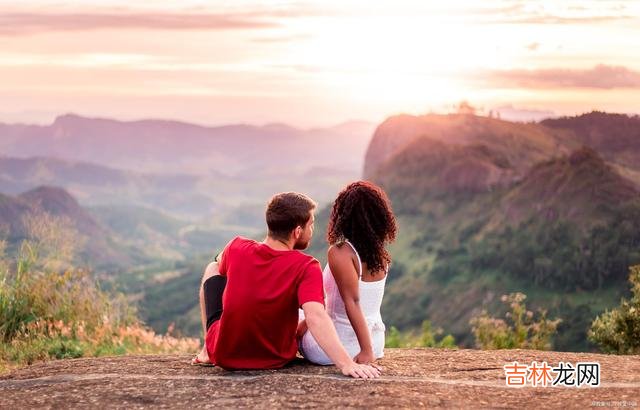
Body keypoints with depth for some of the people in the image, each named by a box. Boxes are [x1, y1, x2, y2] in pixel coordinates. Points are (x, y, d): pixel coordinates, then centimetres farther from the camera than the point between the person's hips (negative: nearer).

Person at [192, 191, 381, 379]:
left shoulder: (236, 248, -13)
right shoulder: (307, 268, -22)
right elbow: (315, 316, -35)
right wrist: (346, 364, -41)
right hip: (275, 360, -1)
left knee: (212, 268, 24)